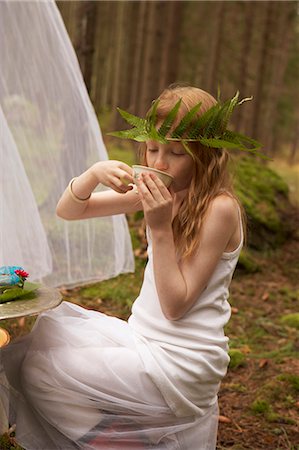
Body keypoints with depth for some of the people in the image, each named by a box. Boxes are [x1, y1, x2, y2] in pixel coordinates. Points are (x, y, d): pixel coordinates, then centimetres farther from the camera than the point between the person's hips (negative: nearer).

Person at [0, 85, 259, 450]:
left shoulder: (219, 208, -18)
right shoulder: (156, 191, 2)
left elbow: (175, 306, -19)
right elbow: (67, 211, 4)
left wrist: (160, 228, -25)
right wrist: (94, 174, -15)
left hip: (179, 361, -7)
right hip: (140, 335, 7)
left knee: (39, 371, -11)